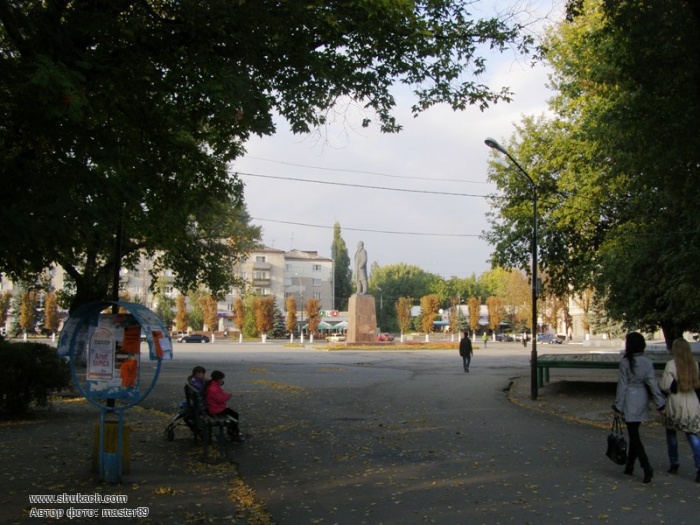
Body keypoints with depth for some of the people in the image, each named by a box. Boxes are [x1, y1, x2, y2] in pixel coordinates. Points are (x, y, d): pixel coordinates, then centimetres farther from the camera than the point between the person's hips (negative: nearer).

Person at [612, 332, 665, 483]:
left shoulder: (625, 362, -14)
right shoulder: (647, 362, 0)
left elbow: (622, 385, -11)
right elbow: (653, 383, -1)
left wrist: (617, 406, -4)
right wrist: (660, 404, 3)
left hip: (630, 400, -6)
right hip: (642, 398, 6)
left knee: (634, 435, -1)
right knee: (634, 432, 18)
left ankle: (647, 467, -12)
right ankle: (630, 465, 26)